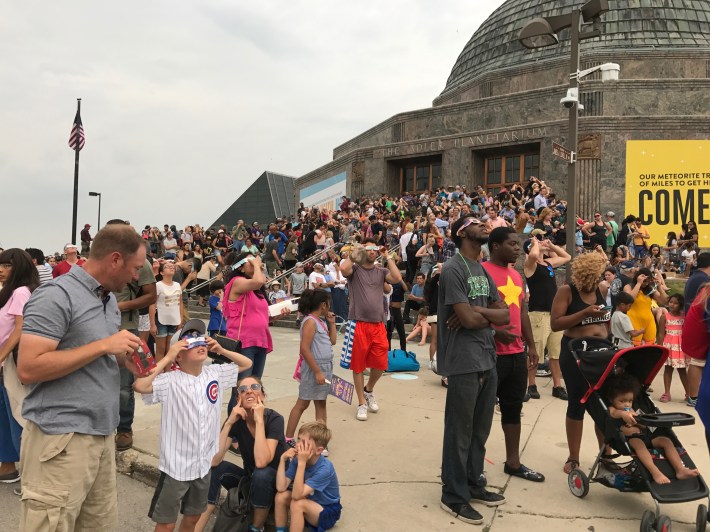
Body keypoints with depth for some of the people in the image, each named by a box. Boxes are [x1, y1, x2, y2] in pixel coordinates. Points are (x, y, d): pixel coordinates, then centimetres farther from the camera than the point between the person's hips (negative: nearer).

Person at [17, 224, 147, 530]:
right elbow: (28, 369, -21)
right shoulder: (56, 295, -14)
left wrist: (124, 358, 4)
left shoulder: (109, 299, 12)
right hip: (62, 438, -8)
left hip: (102, 434, 8)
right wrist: (103, 346, -20)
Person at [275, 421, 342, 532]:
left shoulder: (324, 469, -31)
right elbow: (281, 488, -20)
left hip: (328, 512, -6)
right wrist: (283, 459, -28)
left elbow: (296, 495, -36)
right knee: (281, 496, -18)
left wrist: (301, 463, -42)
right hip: (310, 502, 6)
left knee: (297, 504, -30)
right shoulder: (296, 459, -13)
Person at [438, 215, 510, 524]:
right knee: (459, 432, 4)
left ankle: (473, 485, 34)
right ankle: (453, 496, 18)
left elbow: (505, 315, 6)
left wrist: (477, 311, -12)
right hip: (465, 362, -8)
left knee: (480, 430, 18)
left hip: (488, 360, 8)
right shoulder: (453, 269, -13)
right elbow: (469, 319, -20)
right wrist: (491, 315, 0)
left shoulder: (484, 271, 14)